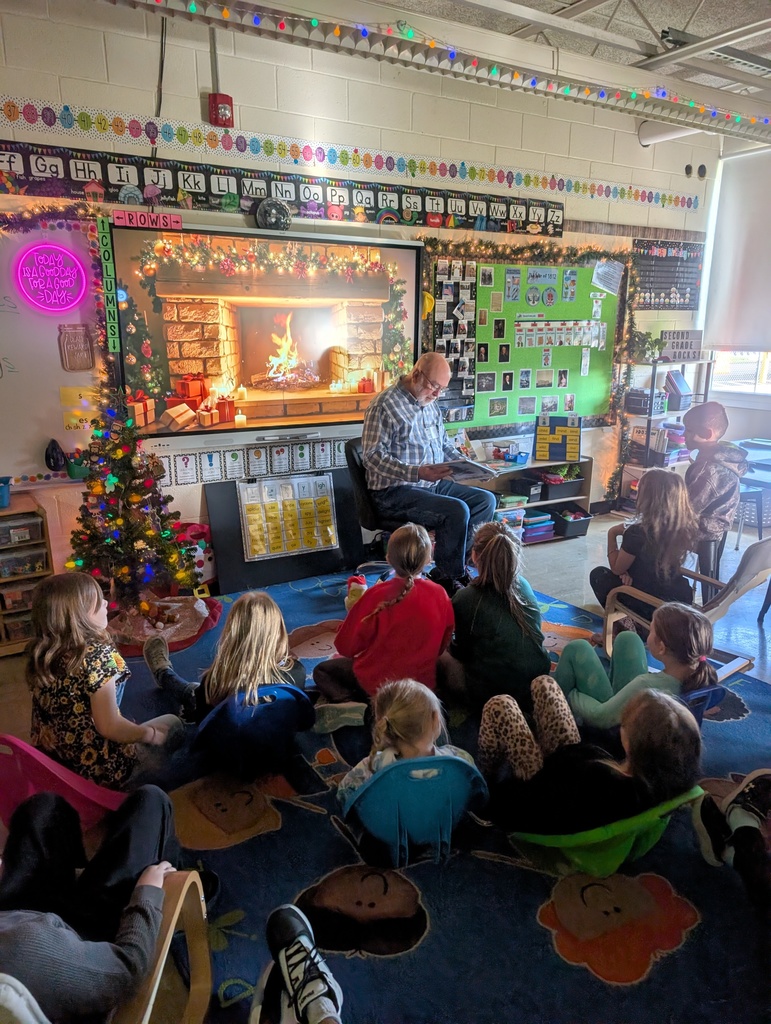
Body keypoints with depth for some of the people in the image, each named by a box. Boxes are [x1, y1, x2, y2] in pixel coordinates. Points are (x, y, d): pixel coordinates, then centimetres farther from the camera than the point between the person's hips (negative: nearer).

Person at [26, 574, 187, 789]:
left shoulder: (40, 653, -3)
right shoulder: (98, 654, -25)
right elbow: (109, 727, -22)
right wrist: (150, 735, -5)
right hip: (99, 766, -7)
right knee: (172, 723, 14)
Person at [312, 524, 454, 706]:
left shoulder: (377, 595, -24)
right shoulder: (439, 594, -15)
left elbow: (346, 646, -14)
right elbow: (443, 644, 0)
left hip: (377, 683, -6)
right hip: (424, 683, 6)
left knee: (322, 671, 17)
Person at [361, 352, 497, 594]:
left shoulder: (430, 404, 14)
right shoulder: (385, 405, -13)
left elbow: (445, 444, 25)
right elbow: (373, 455, -20)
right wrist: (417, 472, -30)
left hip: (434, 484, 9)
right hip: (394, 492, -9)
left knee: (486, 499, -3)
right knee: (457, 510, -27)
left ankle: (447, 569, -1)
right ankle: (449, 578, -5)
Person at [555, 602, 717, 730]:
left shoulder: (647, 685, -42)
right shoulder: (703, 675, -24)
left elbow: (601, 718, -27)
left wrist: (570, 695, -10)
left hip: (614, 724, -6)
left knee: (577, 648, 3)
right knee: (627, 638, 10)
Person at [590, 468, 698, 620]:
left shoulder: (638, 532, -27)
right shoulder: (687, 526, -9)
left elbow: (616, 569, -9)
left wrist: (612, 534, -1)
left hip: (652, 607, -6)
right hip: (682, 599, 6)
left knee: (598, 574, 16)